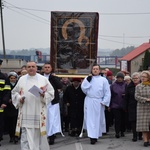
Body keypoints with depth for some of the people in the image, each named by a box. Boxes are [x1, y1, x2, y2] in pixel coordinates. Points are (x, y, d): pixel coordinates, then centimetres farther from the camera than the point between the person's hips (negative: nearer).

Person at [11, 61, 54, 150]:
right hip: (26, 113, 1)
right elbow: (14, 92, 16)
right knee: (26, 135, -4)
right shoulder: (22, 79, 9)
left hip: (39, 112, -1)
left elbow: (51, 93, 5)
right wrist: (19, 98, -3)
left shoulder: (43, 79, 4)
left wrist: (44, 95, -14)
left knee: (39, 134, 7)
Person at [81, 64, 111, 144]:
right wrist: (87, 81, -9)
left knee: (97, 119, 4)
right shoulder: (87, 78, 9)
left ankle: (95, 136, 10)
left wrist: (104, 102, -7)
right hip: (89, 101, 1)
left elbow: (107, 92, 1)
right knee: (89, 119, 0)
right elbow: (83, 88, 0)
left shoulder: (103, 80, 3)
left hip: (98, 102, -1)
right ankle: (92, 135, 8)